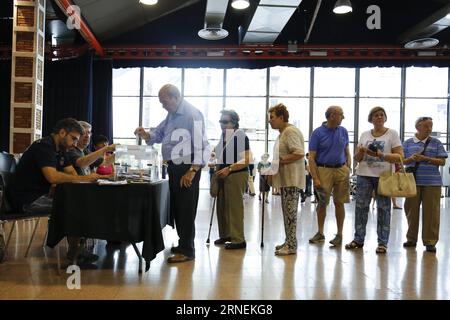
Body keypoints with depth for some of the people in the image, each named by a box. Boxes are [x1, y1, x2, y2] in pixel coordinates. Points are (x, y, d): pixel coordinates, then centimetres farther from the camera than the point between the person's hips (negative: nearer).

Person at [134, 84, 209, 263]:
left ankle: (187, 251, 6)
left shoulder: (192, 114, -14)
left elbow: (199, 144, -20)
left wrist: (192, 171, -23)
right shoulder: (171, 115, 15)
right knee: (176, 208, 15)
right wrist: (145, 135, -1)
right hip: (174, 167, 10)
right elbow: (159, 134, 22)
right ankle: (183, 244, 29)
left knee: (186, 209, -3)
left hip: (187, 168, -9)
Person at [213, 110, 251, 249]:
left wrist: (229, 169, -24)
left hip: (236, 175, -9)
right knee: (222, 206, 14)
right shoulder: (223, 136, 13)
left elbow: (247, 159, -20)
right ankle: (225, 235, 28)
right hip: (223, 175, 9)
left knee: (234, 207, -5)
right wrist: (215, 163, 13)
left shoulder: (240, 136, -13)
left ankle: (238, 240, 3)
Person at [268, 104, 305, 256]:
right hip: (285, 178, 10)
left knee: (290, 211, -7)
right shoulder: (282, 132, 19)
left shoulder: (291, 131, -13)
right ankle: (289, 242, 21)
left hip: (292, 179, -10)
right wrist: (274, 171, 17)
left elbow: (299, 153, -23)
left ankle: (291, 246, -1)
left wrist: (281, 161, -18)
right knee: (286, 211, 13)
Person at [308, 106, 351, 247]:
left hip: (341, 169, 3)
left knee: (339, 203, 5)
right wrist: (315, 178, -13)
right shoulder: (318, 133, -4)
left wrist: (348, 170, 2)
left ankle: (339, 234, 15)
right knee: (322, 203, 4)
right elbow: (312, 158, -6)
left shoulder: (343, 131, 8)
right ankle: (320, 233, 20)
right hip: (323, 170, -3)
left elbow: (347, 152, 15)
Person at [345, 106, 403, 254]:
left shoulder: (392, 134, 3)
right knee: (361, 206, 3)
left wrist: (381, 155, -19)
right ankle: (358, 239, 14)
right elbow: (357, 158, 12)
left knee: (383, 208, 0)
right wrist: (361, 152, -11)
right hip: (364, 175, 3)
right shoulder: (364, 134, 12)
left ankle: (382, 243, 8)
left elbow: (400, 156, -5)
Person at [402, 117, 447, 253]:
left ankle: (430, 241, 7)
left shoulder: (436, 143, 6)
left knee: (431, 212, -1)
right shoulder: (408, 143, 8)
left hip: (432, 182, -1)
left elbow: (442, 161, 1)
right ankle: (411, 239, 18)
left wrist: (425, 158, -12)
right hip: (413, 181, 1)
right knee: (411, 210, 6)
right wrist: (411, 158, -13)